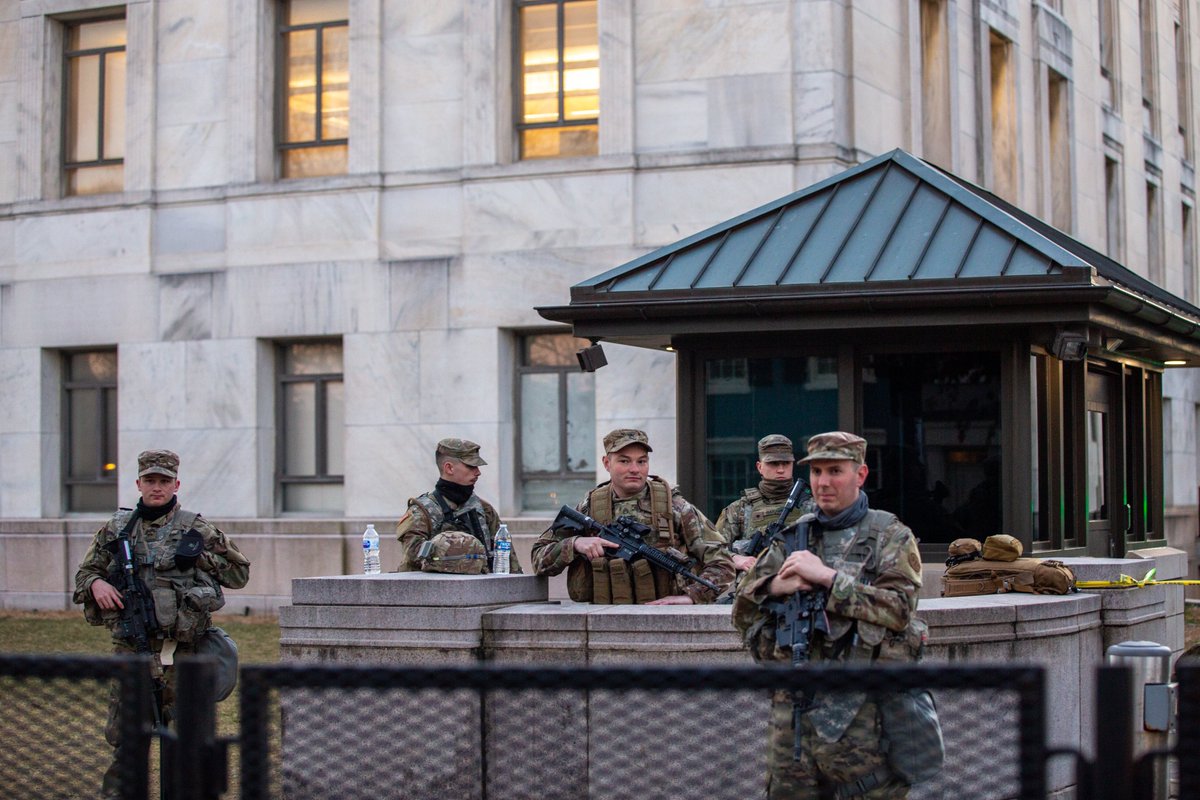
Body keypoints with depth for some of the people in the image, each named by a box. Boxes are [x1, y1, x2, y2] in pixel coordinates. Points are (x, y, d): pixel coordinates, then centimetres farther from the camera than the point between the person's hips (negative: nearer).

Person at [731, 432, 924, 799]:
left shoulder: (890, 537, 4)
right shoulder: (791, 538, 16)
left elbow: (898, 609, -11)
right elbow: (743, 610, 15)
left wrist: (826, 576, -13)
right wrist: (777, 586, -6)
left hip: (863, 717, -4)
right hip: (793, 711, 4)